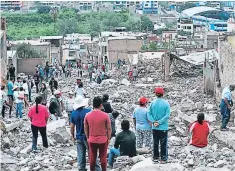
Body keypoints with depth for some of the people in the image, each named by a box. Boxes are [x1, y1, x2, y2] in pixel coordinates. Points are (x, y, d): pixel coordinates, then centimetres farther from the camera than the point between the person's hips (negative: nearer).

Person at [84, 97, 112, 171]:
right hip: (103, 140, -2)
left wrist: (88, 138, 15)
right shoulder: (105, 115, -13)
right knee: (103, 157, 9)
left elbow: (85, 128, 3)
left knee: (92, 157, 13)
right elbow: (109, 128, -6)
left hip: (92, 140, 2)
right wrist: (108, 138, 6)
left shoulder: (87, 115, -6)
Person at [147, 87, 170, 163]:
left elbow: (149, 114, -6)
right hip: (163, 128, -3)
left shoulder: (153, 103, -2)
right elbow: (167, 115, -15)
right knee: (163, 143, 5)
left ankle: (155, 157, 20)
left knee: (155, 143, 13)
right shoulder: (166, 103, -10)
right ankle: (163, 158, 8)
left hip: (154, 128, 3)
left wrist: (154, 122, -10)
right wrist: (159, 122, -12)